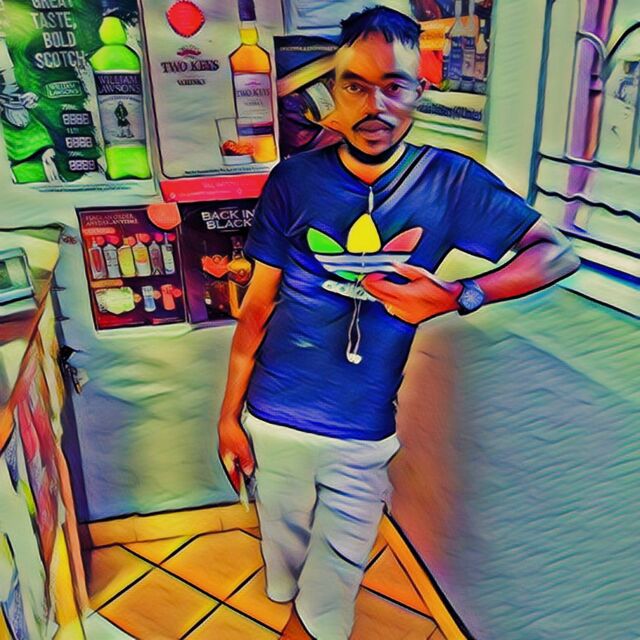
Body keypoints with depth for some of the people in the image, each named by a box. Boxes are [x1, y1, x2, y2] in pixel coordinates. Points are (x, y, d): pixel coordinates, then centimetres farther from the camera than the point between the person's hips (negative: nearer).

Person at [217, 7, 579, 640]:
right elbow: (258, 305, -1)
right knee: (285, 569, 22)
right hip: (274, 425, 1)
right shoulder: (294, 181, -6)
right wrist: (228, 415, 2)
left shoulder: (451, 182, -7)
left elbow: (558, 252, -5)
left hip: (365, 437, 0)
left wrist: (458, 296, -22)